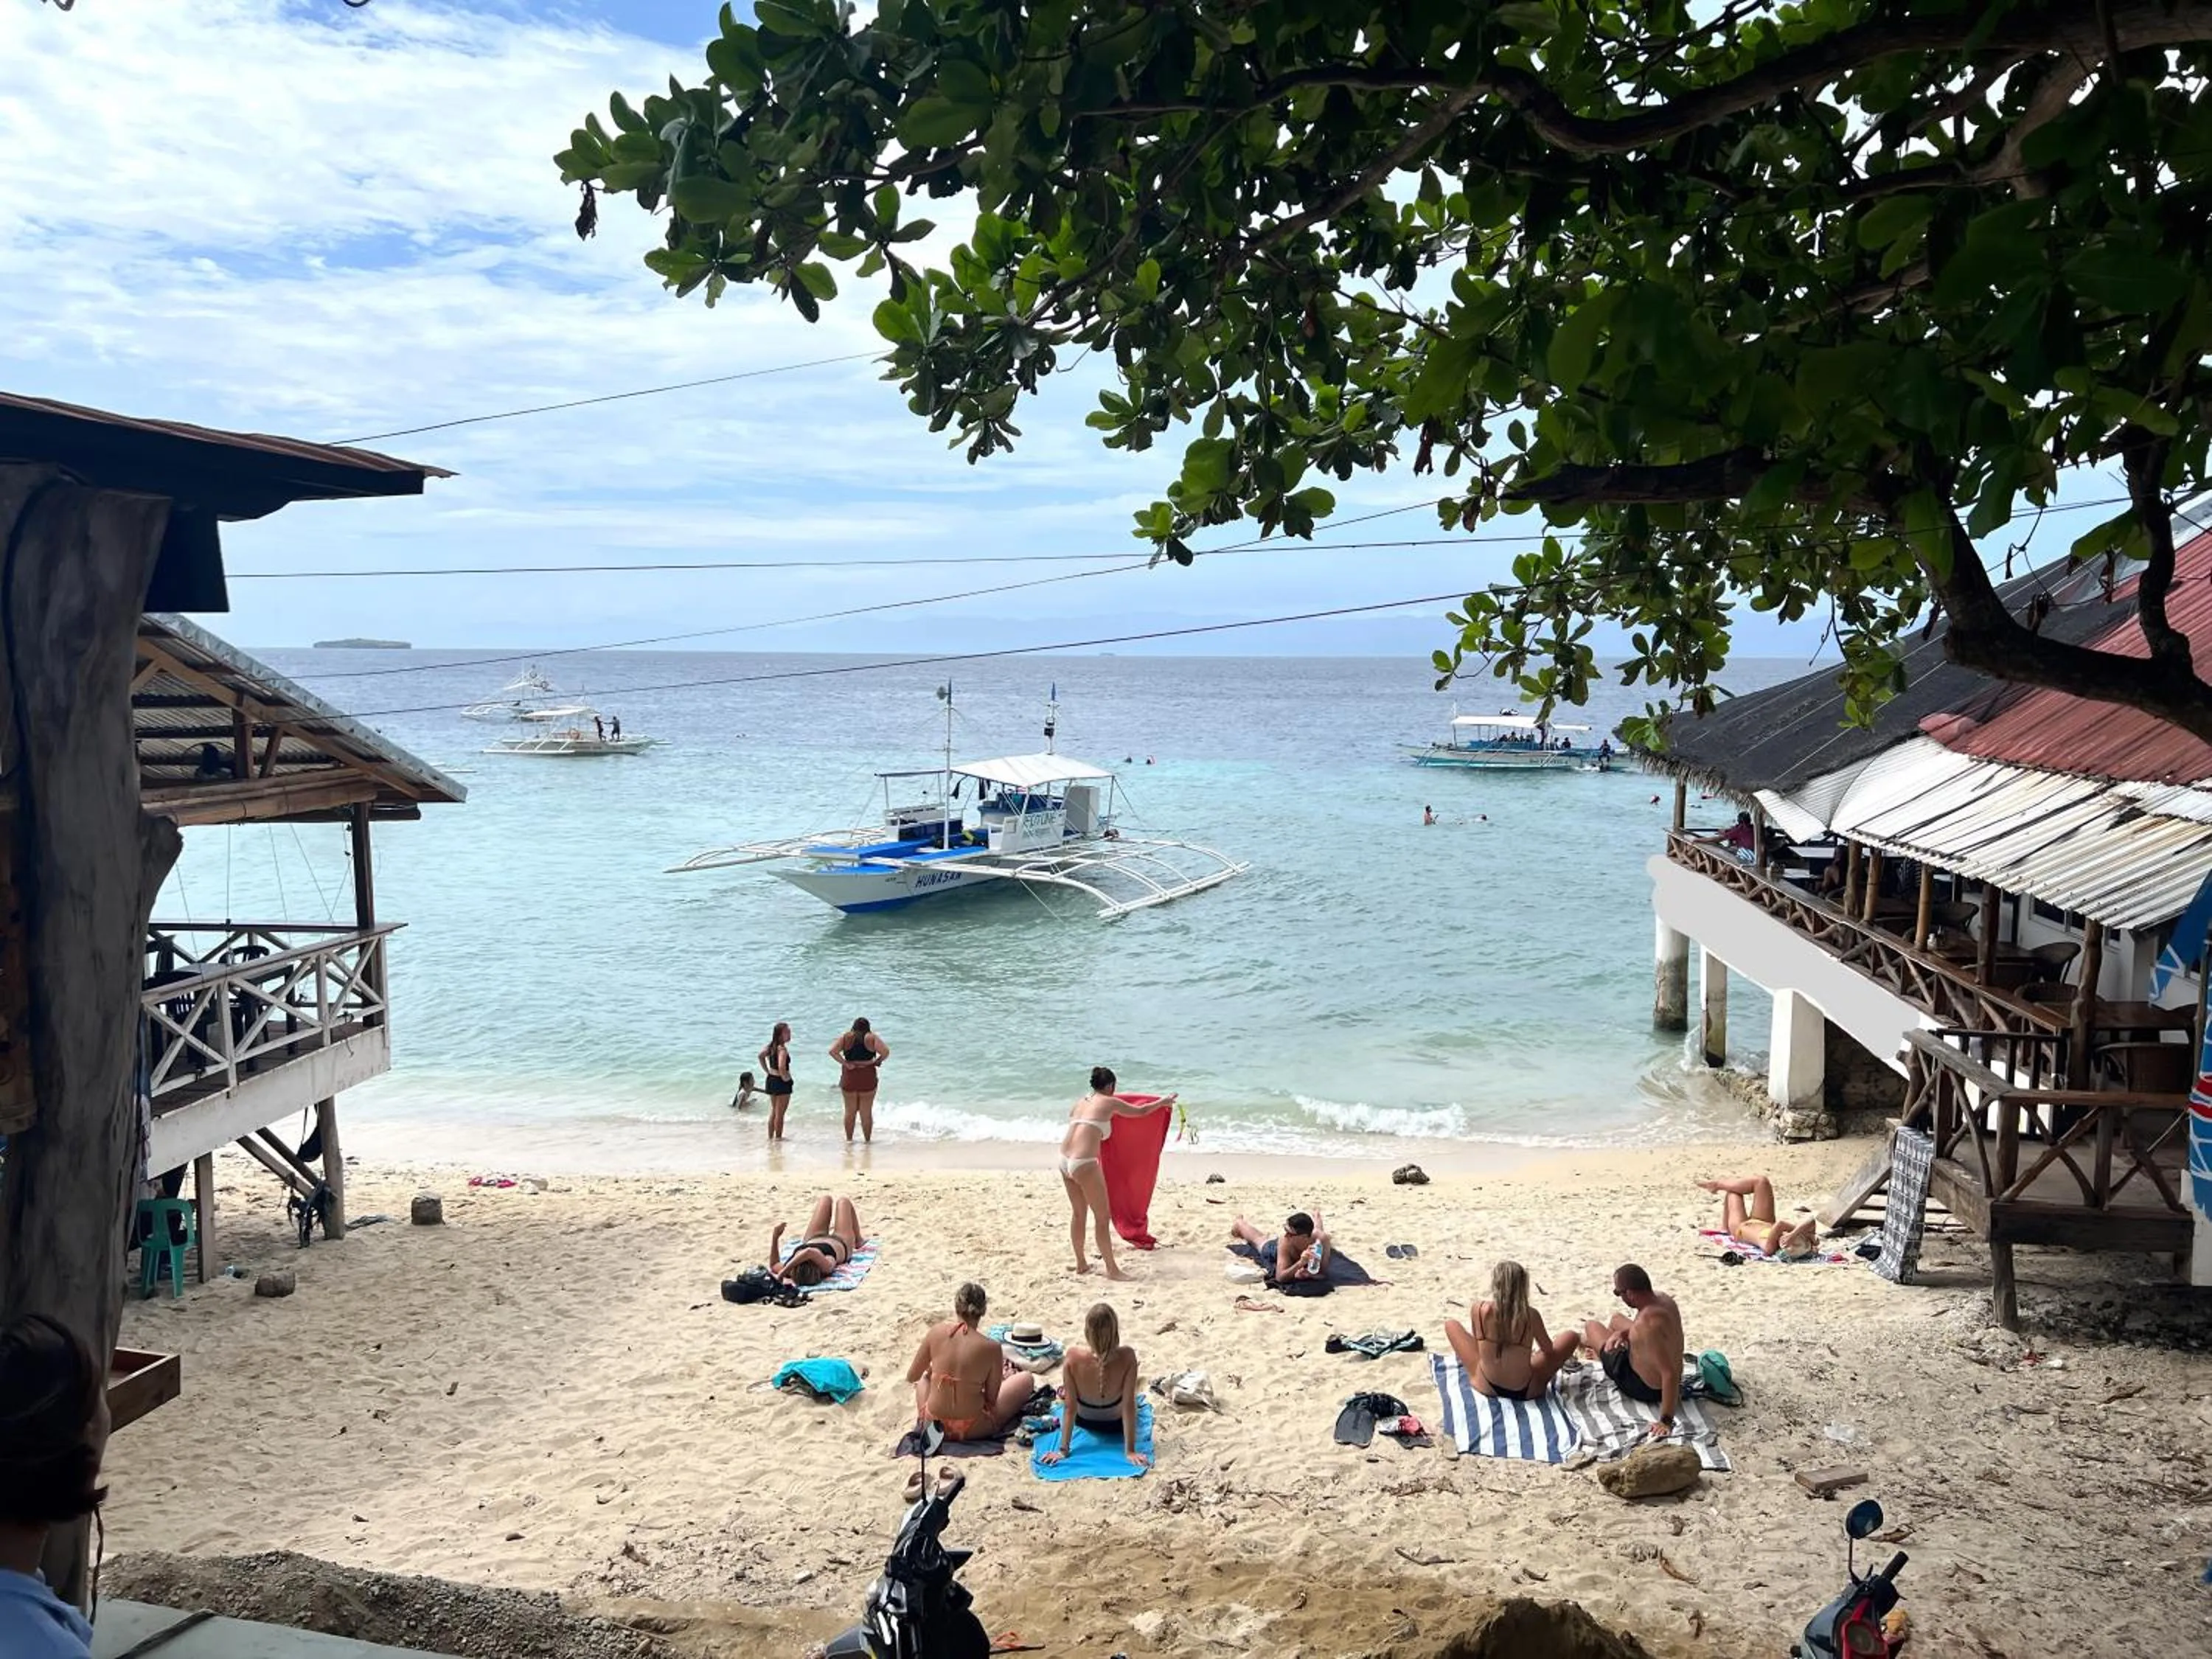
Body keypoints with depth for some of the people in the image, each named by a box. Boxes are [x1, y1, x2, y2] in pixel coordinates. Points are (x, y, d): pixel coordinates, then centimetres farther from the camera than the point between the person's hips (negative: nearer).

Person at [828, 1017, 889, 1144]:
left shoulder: (846, 1037, 2)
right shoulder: (872, 1038, -2)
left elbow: (832, 1051, -10)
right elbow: (886, 1051, -14)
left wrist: (845, 1063, -8)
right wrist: (877, 1061, 0)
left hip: (849, 1077, 1)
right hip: (867, 1078, -1)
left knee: (850, 1111, 13)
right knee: (866, 1112, 7)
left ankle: (849, 1139, 20)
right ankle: (867, 1140, 13)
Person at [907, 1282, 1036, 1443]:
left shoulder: (936, 1332, -9)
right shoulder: (991, 1348, -16)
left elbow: (911, 1377, 4)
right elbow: (991, 1399, -6)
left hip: (934, 1423, 3)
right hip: (973, 1430, -3)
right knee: (1026, 1378, 16)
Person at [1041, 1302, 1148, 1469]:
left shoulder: (1074, 1356, -33)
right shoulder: (1127, 1357, -35)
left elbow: (1069, 1407, -24)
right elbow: (1129, 1406, -29)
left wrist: (1063, 1450, -16)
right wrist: (1130, 1451, -21)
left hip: (1083, 1420, 0)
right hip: (1116, 1423, 0)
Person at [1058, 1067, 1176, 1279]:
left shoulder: (1079, 1103, 18)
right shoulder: (1109, 1103, 2)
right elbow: (1140, 1112, 16)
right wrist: (1162, 1102, 34)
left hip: (1065, 1160, 7)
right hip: (1085, 1164, -7)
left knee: (1078, 1213, 22)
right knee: (1103, 1217, 5)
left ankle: (1081, 1263, 31)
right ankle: (1112, 1269, 11)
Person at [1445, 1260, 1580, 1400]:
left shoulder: (1479, 1310, -17)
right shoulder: (1531, 1316, -18)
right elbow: (1549, 1350, 2)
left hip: (1486, 1387, 1)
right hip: (1526, 1391, -1)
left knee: (1451, 1325, 19)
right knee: (1571, 1337, 13)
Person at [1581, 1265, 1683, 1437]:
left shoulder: (1648, 1322, -42)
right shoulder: (1662, 1297, -14)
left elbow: (1670, 1373, -42)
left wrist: (1666, 1420, -37)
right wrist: (1623, 1332, -1)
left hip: (1644, 1388, -7)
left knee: (1592, 1326, 14)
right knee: (1616, 1319, 30)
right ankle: (1595, 1348, 64)